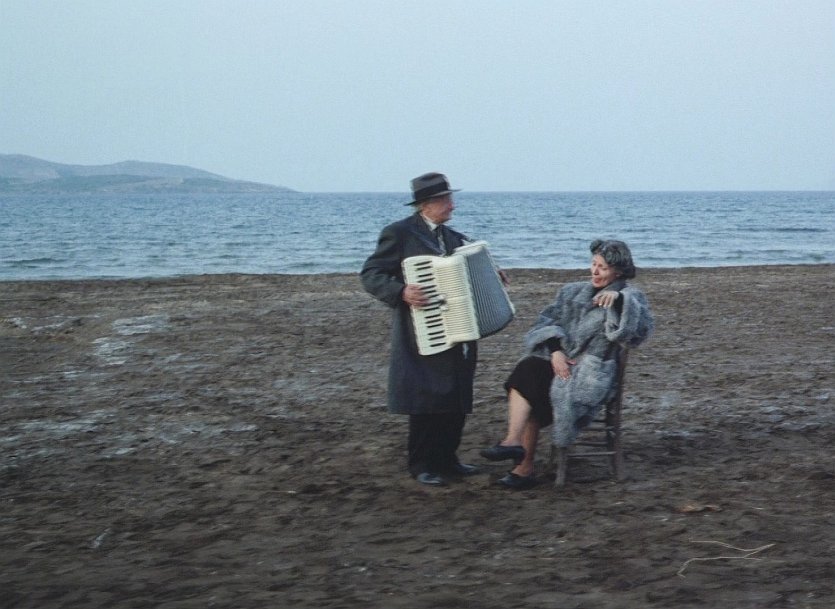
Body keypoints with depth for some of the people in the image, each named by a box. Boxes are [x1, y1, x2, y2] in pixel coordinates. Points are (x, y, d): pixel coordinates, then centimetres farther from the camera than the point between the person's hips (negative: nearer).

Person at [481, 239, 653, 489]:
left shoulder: (630, 298, 7)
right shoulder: (573, 291, 22)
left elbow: (641, 330, -14)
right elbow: (547, 320, 11)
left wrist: (619, 299, -27)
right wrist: (555, 349, -8)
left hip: (591, 370, -5)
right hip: (559, 360, 5)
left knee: (531, 391, -27)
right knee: (526, 370, -28)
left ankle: (524, 467, -26)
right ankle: (514, 443, -36)